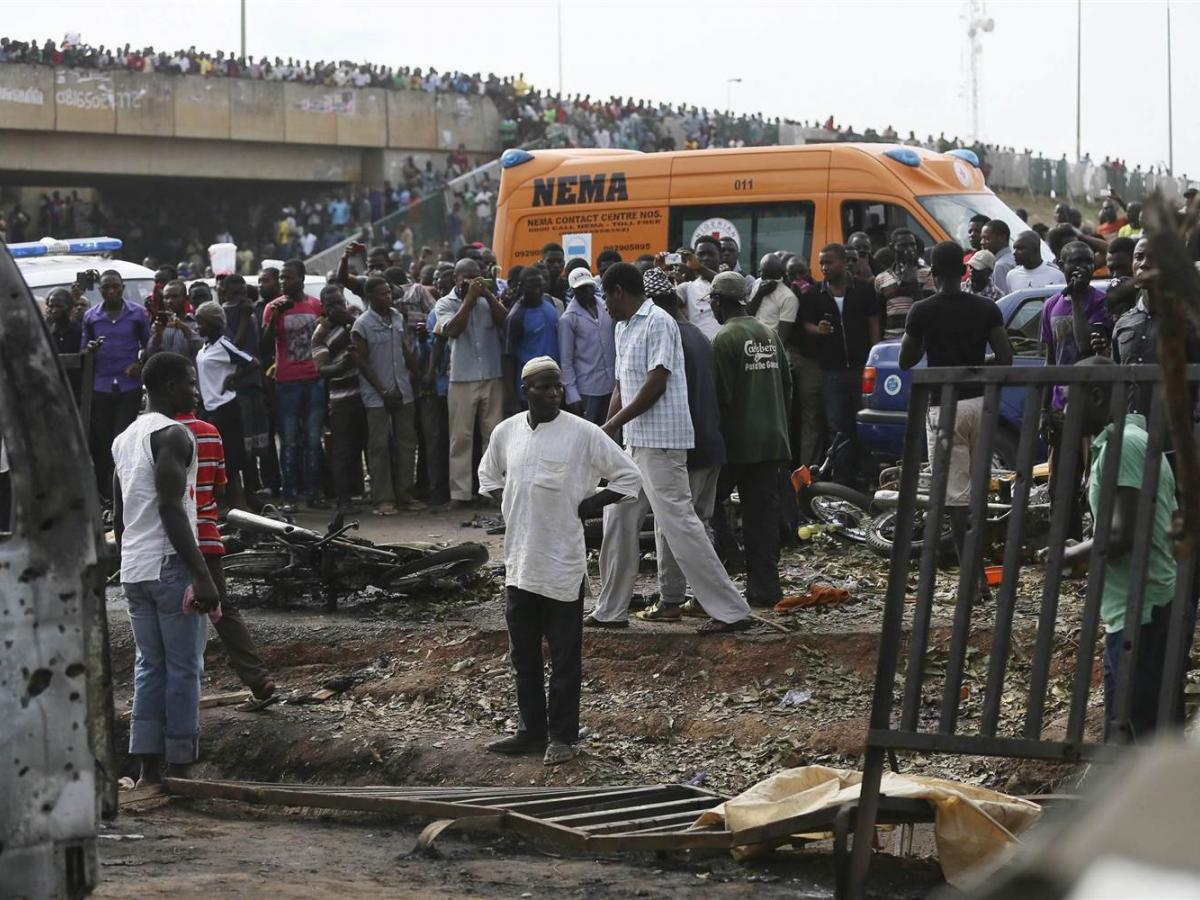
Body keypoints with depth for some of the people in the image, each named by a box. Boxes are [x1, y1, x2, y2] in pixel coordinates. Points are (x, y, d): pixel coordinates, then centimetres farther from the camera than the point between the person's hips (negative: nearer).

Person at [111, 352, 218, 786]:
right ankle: (180, 767, 0)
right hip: (170, 567, -8)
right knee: (184, 668, -2)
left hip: (133, 570, 8)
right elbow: (171, 509, -20)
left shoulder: (123, 439, 15)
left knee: (148, 666, 10)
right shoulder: (173, 436, -12)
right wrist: (202, 575, -21)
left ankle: (148, 770, 9)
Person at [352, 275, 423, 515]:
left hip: (403, 392, 6)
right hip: (376, 395, -6)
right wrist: (383, 391, -12)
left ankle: (404, 495, 12)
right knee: (380, 446, -5)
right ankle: (383, 499, -3)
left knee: (406, 442, 6)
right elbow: (362, 362, -9)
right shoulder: (362, 324, -8)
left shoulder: (398, 317, 10)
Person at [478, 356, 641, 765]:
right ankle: (531, 730, 23)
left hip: (563, 563, -4)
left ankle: (562, 735, 12)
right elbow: (488, 476, 23)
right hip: (519, 562, 5)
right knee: (523, 653, 12)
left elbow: (629, 477, -3)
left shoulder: (582, 433, -8)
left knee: (565, 655, 3)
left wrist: (585, 507, -7)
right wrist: (509, 505, 7)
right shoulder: (506, 432, 4)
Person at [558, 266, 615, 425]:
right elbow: (566, 360, -6)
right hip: (587, 388, -5)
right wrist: (572, 394, -12)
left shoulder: (605, 308, 9)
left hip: (610, 386, 5)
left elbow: (614, 344, 14)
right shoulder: (568, 319, -6)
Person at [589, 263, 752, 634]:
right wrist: (605, 432, 12)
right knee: (616, 519, 15)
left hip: (660, 441, -10)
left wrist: (614, 423, -14)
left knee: (679, 522, -12)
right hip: (635, 442, 10)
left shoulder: (658, 323, -12)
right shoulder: (623, 328, 17)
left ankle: (731, 610, -11)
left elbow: (656, 384, -18)